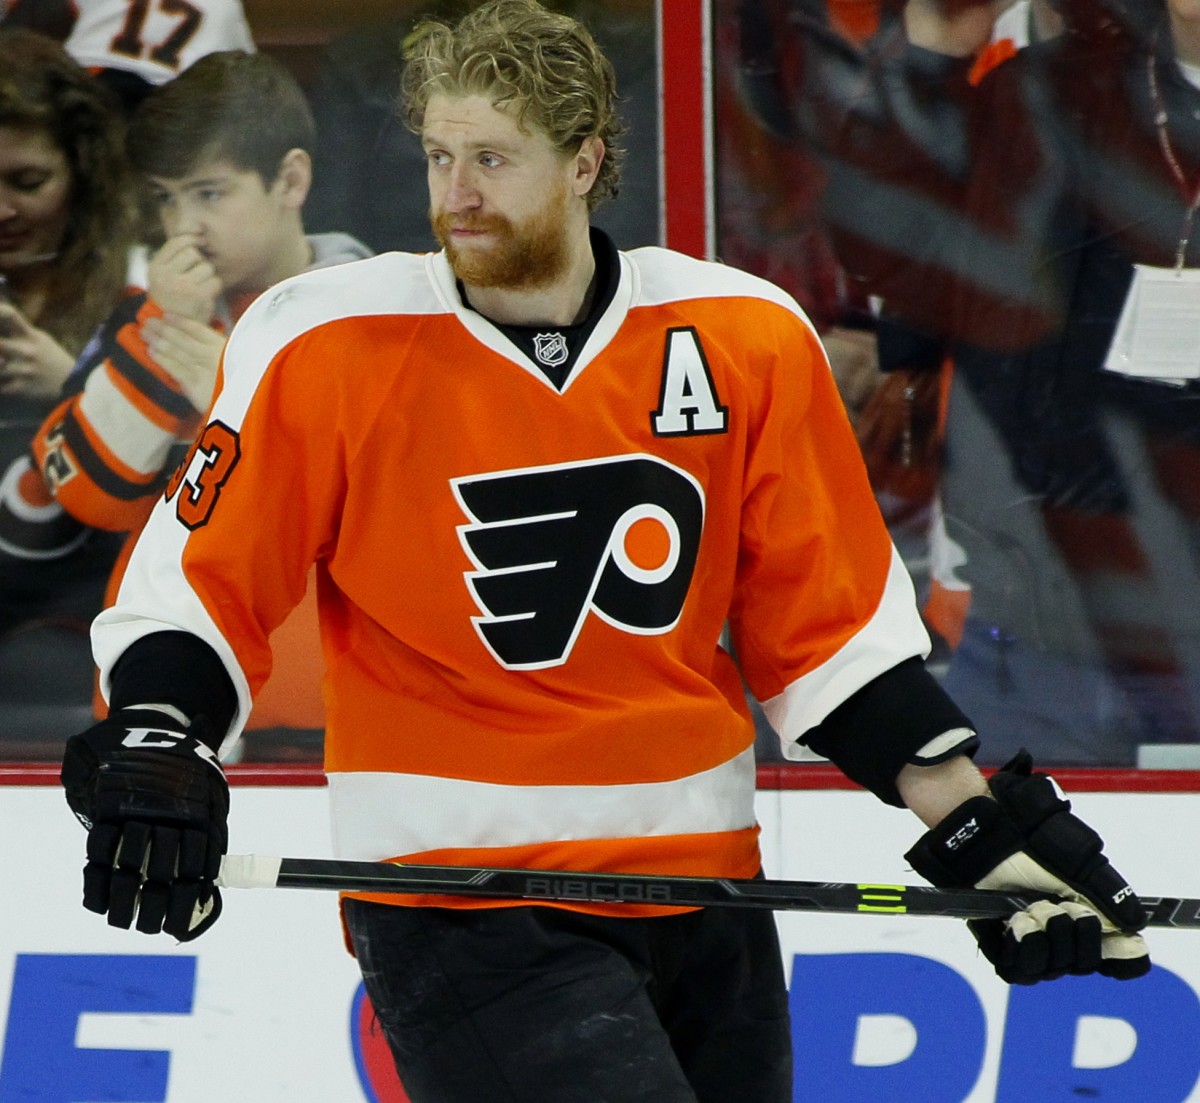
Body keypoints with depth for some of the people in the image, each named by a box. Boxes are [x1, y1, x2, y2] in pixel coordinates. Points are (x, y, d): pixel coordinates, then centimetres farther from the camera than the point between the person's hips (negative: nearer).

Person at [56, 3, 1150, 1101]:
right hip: (457, 910, -4)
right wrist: (153, 753, -18)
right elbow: (199, 578, -1)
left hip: (702, 883, 4)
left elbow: (829, 623, 8)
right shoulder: (332, 344, -7)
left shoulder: (748, 339, 1)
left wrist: (982, 826, 5)